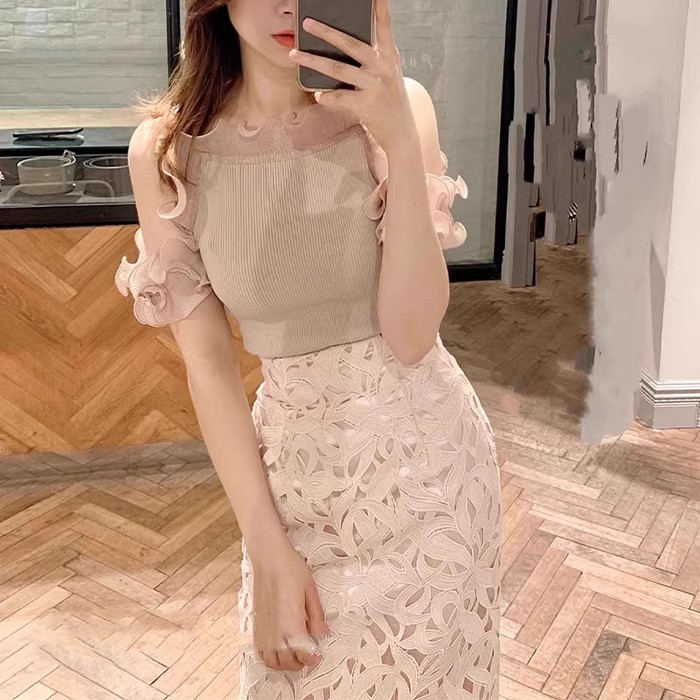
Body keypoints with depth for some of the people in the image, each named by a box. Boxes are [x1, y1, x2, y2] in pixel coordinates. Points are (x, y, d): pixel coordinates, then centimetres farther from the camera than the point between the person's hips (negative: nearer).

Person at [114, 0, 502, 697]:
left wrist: (400, 143, -27)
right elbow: (208, 362, -7)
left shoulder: (394, 106, -12)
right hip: (295, 469, 0)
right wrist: (265, 546, -9)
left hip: (424, 450, 0)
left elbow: (411, 335, -17)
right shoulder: (166, 149, -9)